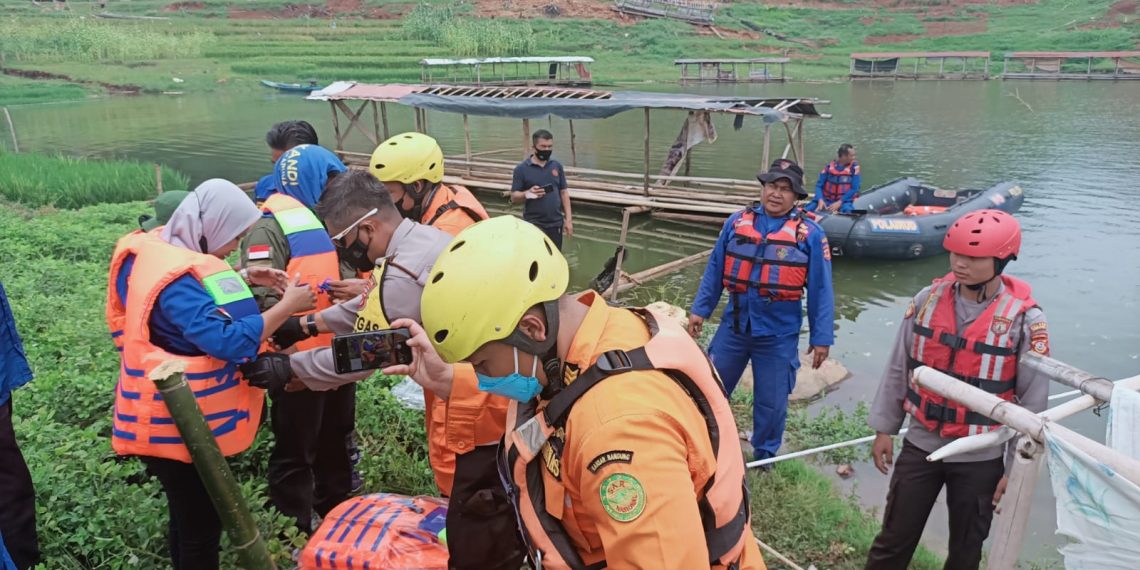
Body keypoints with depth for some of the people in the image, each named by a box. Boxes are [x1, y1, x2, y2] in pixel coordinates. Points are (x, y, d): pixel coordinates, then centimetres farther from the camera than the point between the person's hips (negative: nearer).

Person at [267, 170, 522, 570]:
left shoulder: (405, 272, -21)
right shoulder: (426, 238, 10)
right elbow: (371, 306, 22)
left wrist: (288, 367, 1)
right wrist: (308, 324, 19)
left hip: (479, 409, -10)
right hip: (498, 392, 10)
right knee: (499, 526, 26)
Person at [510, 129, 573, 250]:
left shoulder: (557, 166, 8)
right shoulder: (522, 169, -4)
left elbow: (564, 193, 11)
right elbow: (514, 197, -2)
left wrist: (568, 219, 4)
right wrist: (527, 193, -23)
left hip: (556, 223, 4)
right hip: (534, 225, -4)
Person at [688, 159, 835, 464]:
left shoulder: (810, 234, -7)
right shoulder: (737, 222, 0)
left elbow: (820, 290, -5)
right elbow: (715, 270, 6)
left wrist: (821, 337, -5)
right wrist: (700, 309, 5)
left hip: (779, 335, -2)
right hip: (734, 325, 2)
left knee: (771, 401, 11)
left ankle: (764, 455, 35)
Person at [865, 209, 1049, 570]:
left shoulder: (1024, 320, -15)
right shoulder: (928, 299, -6)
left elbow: (1033, 402, -8)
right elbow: (898, 369, 3)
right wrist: (885, 428, 6)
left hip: (981, 458, -2)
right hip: (920, 445, 2)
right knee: (894, 538, 13)